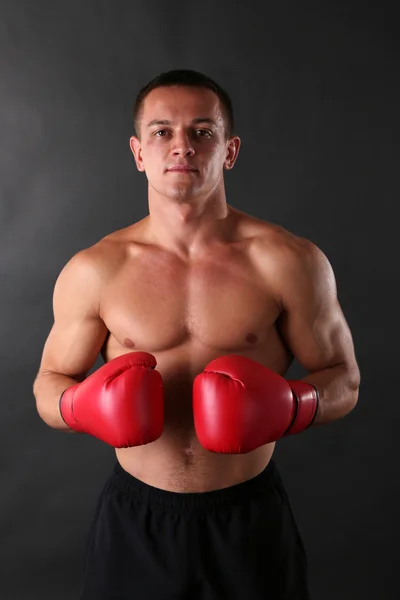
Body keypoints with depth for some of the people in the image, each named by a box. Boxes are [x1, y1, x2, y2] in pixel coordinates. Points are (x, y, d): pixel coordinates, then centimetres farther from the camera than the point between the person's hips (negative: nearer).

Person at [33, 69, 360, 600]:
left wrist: (289, 406, -21)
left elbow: (343, 379, -1)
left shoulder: (289, 262, -11)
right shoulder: (93, 272, -8)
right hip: (135, 519, 1)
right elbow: (49, 384, 3)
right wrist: (82, 405, -19)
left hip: (251, 517, 0)